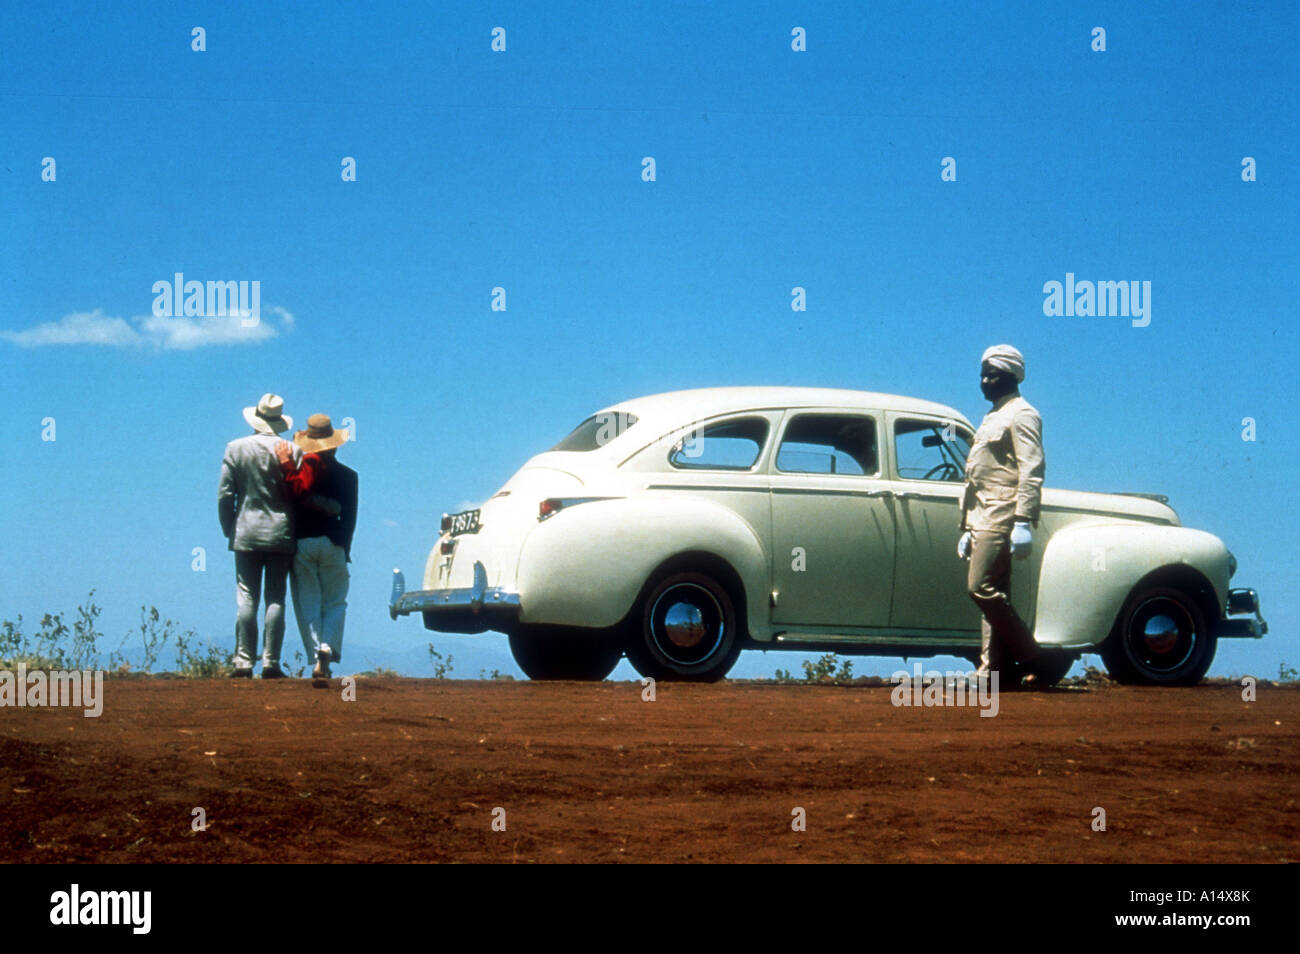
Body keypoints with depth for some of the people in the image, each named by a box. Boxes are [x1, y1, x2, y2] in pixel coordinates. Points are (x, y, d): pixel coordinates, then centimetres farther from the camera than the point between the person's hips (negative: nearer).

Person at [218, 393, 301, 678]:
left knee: (246, 599, 2)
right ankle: (271, 663, -2)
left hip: (246, 534, 0)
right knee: (276, 600, 2)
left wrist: (229, 529, 10)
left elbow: (224, 495, 0)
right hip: (281, 534, 0)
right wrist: (294, 528, 11)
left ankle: (244, 662, -2)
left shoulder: (236, 448, -1)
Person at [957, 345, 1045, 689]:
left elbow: (1031, 471, -15)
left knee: (981, 587, -16)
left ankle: (1032, 660, -11)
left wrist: (1023, 522, -24)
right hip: (983, 519, 10)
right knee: (992, 594, 6)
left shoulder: (1021, 415, -5)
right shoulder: (992, 419, 24)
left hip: (1002, 518, -10)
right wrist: (968, 529, 24)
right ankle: (995, 671, 5)